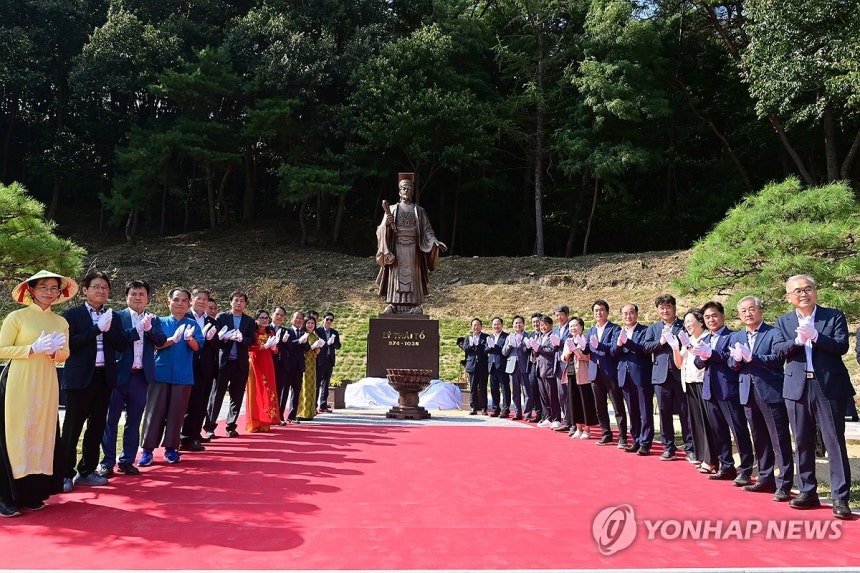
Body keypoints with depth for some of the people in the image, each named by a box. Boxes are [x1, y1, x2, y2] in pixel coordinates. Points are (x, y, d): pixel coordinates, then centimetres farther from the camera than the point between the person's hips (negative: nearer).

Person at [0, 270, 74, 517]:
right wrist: (33, 348, -16)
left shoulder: (61, 322, 11)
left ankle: (32, 492, 16)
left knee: (43, 434, 6)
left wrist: (54, 351, -5)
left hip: (46, 385, 5)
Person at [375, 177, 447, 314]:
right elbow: (382, 230, 4)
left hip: (413, 248, 0)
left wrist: (435, 242, -12)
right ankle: (394, 305, -3)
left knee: (412, 276, -3)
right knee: (396, 276, -3)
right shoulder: (392, 209, 10)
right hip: (396, 248, 0)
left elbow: (427, 230, 6)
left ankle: (413, 306, -4)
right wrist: (387, 223, -18)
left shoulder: (419, 211, 11)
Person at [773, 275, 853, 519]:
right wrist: (797, 341, -19)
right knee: (802, 442, 9)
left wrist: (815, 336, -21)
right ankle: (807, 492, 20)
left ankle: (840, 498, 4)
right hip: (797, 388, 3)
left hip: (829, 386, -3)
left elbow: (842, 346, -9)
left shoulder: (834, 316, 3)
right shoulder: (783, 321, 10)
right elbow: (779, 351, -2)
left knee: (835, 442, -2)